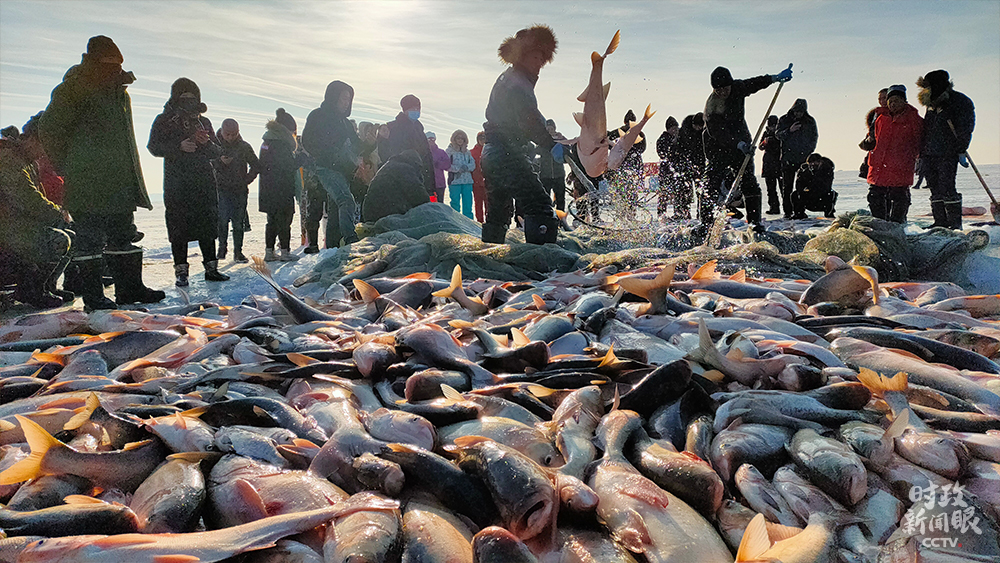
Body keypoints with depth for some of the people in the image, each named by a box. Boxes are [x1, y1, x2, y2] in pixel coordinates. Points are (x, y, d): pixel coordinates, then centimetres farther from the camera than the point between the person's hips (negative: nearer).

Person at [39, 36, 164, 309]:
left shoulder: (120, 91, 19)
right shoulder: (75, 88, -5)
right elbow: (49, 128, -3)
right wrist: (67, 166, -2)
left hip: (121, 183, 8)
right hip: (88, 184, -8)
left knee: (123, 235, 11)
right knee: (90, 237, -4)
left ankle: (129, 287, 18)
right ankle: (92, 295, 2)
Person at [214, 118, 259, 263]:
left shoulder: (244, 147, 7)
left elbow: (255, 165, 14)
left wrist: (246, 180, 5)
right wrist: (220, 162, -17)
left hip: (240, 190, 1)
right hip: (222, 189, -1)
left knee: (238, 221, 1)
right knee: (223, 218, -12)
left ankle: (238, 251, 5)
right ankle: (222, 247, 3)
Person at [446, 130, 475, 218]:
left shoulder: (467, 152, 16)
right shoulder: (449, 151, 3)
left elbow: (473, 164, 8)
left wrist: (466, 167, -12)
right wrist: (458, 169, -16)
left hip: (467, 181, 4)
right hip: (454, 181, -4)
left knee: (468, 204, 3)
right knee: (455, 205, -1)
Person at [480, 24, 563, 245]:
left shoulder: (506, 78, 21)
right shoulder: (517, 82, -12)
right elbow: (529, 122, -23)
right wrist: (552, 145, -26)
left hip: (492, 154, 11)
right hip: (507, 154, -11)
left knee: (498, 214, 18)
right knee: (540, 207, -16)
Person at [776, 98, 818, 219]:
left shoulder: (810, 121, 10)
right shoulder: (784, 120, 7)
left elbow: (814, 137, 14)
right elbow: (777, 134, 0)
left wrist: (808, 151, 1)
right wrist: (789, 131, -17)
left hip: (804, 158, 1)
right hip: (788, 158, 0)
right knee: (787, 186, -2)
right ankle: (787, 211, 2)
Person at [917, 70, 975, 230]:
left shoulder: (961, 102, -3)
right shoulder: (932, 105, 18)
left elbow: (965, 129, -8)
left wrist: (961, 152, -15)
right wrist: (921, 156, 19)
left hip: (948, 155, -7)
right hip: (929, 155, 7)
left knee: (947, 189, -10)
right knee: (935, 191, 6)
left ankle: (955, 224, -4)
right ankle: (941, 223, 11)